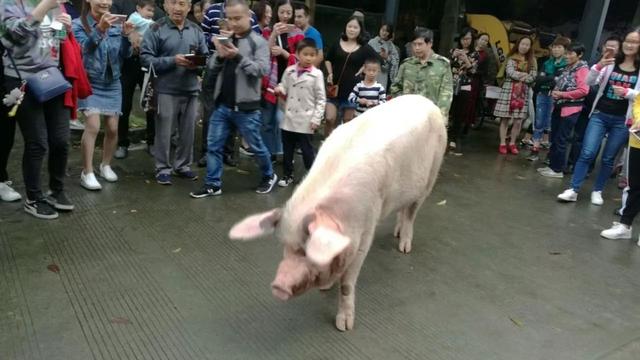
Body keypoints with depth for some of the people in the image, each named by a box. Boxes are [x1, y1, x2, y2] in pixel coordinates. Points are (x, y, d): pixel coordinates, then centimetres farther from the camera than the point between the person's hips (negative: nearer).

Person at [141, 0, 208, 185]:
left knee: (188, 131, 12)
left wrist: (197, 64, -11)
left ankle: (183, 166, 27)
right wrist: (172, 61, -20)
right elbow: (146, 58, -10)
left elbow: (205, 57, 11)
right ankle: (163, 169, 17)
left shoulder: (196, 30, 8)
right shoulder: (156, 29, -5)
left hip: (191, 90, 4)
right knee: (164, 132, 3)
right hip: (166, 90, -4)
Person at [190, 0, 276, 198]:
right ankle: (213, 184, 16)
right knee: (214, 145, 6)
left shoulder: (259, 41, -4)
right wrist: (220, 57, -10)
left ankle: (269, 176, 31)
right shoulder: (226, 40, 11)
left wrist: (239, 57, -24)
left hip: (246, 107, -5)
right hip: (222, 105, 5)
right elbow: (214, 69, 11)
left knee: (256, 146, 9)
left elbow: (263, 69, -15)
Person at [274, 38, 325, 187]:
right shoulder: (289, 71, 4)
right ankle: (287, 175, 27)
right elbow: (284, 88, 10)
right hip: (289, 118, 4)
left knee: (307, 150, 3)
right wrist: (279, 89, -15)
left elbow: (321, 99, -6)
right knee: (287, 149, 12)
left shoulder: (317, 74, -5)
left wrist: (316, 119, -12)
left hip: (305, 120, -3)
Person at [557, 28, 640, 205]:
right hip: (600, 115, 1)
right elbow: (589, 82, -2)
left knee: (608, 158, 9)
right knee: (587, 153, -7)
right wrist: (599, 66, -18)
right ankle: (573, 190, -3)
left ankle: (597, 191, 22)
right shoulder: (611, 63, 5)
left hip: (622, 121, 0)